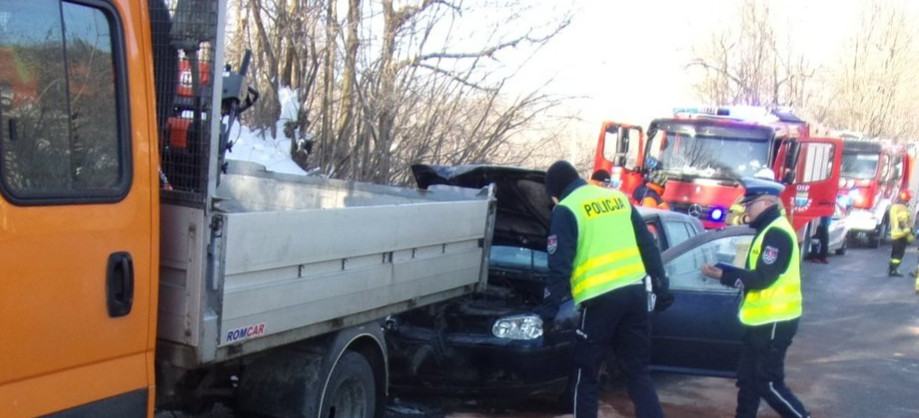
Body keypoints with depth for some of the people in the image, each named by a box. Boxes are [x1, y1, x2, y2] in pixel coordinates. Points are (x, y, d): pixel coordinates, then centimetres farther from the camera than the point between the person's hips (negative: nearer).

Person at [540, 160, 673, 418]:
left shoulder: (566, 210, -2)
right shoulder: (619, 198, 17)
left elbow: (560, 265, -7)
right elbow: (648, 246, 17)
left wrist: (549, 307, -2)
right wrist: (661, 287, 21)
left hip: (601, 298, -6)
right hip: (635, 291, 6)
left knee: (586, 374, 8)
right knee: (637, 371, 12)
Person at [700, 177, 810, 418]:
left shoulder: (777, 233, -18)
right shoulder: (768, 230, 14)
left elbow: (762, 278, -24)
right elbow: (754, 273, 16)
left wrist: (723, 275, -19)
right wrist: (723, 269, 3)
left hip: (774, 321, -10)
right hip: (761, 320, 10)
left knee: (768, 383, -4)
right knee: (747, 378, 15)